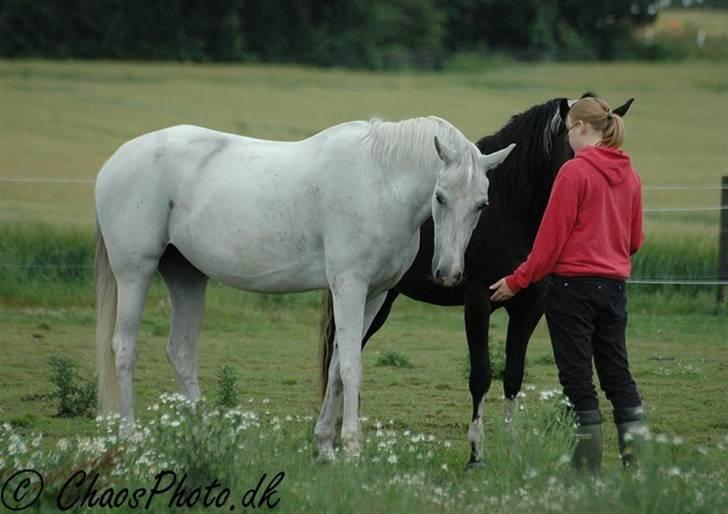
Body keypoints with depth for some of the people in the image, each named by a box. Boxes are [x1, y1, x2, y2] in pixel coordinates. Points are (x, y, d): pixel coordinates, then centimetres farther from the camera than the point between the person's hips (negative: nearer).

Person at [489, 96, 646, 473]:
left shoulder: (574, 172, -13)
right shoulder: (629, 176, 8)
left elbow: (551, 238, -13)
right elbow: (635, 240, 14)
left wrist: (517, 282, -5)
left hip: (572, 284, -6)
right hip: (614, 285, 6)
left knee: (576, 375, 0)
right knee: (617, 371, 12)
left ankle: (589, 463, 0)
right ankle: (637, 456, 8)